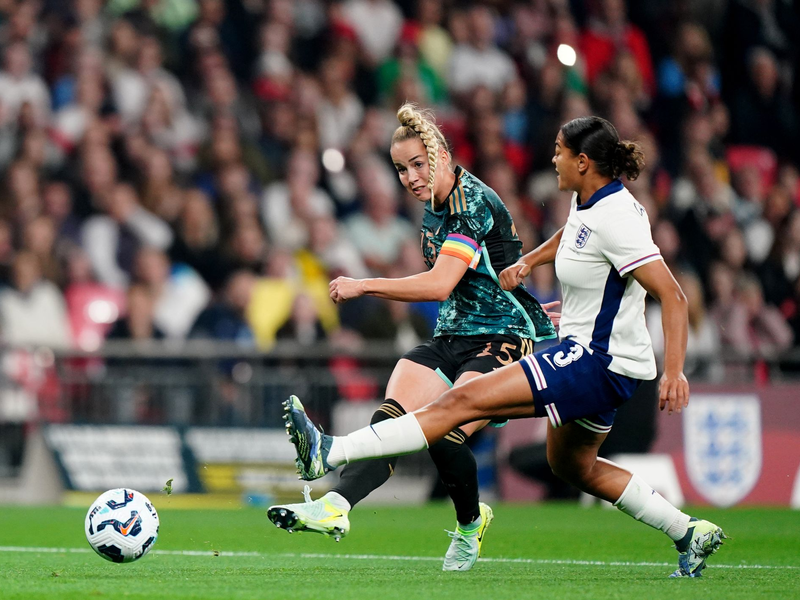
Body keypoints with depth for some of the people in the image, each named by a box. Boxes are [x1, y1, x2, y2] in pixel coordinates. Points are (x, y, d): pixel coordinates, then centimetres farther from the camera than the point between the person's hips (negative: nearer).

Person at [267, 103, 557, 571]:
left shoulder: (476, 203, -17)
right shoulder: (434, 208, 12)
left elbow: (439, 285, -28)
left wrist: (364, 286, -27)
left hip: (503, 341, -8)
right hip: (450, 339, 8)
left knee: (444, 436, -24)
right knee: (391, 419, -18)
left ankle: (471, 523, 5)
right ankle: (336, 506, -36)